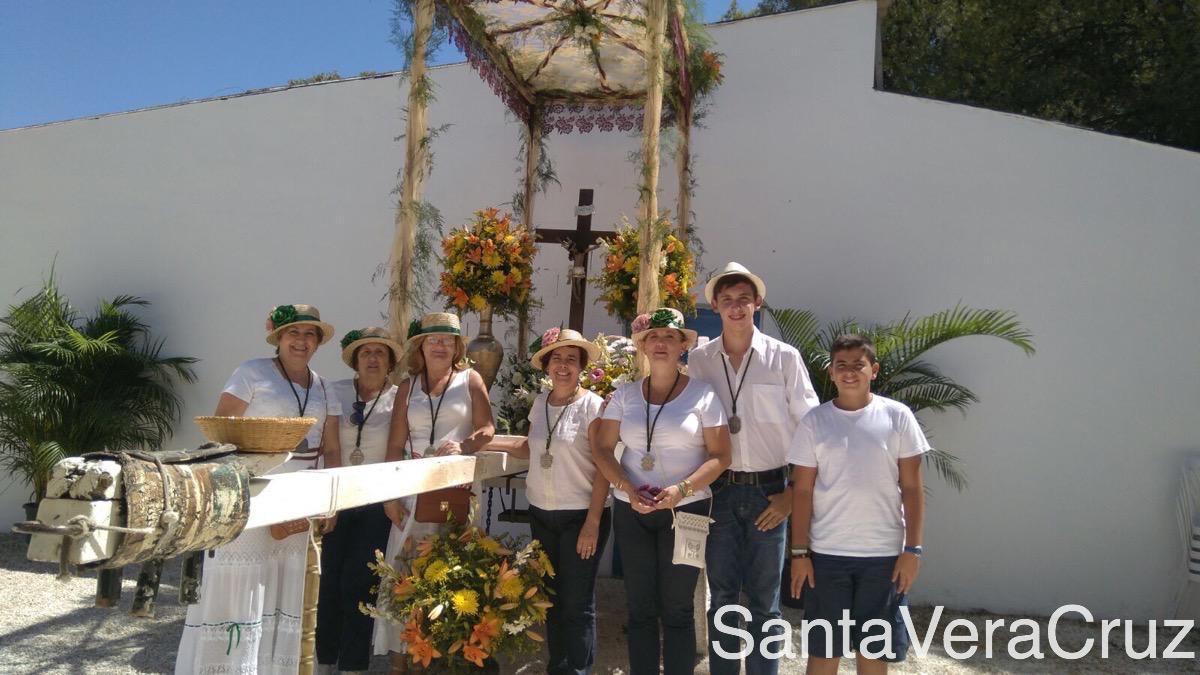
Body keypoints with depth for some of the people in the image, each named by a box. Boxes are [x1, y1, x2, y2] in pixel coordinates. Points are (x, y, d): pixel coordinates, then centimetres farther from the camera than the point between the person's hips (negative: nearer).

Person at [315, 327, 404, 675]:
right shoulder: (337, 391, 1)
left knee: (358, 582, 0)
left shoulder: (398, 398, -2)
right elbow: (331, 448, -4)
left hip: (376, 502, -1)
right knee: (329, 578, 3)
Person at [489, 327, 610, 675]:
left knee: (576, 603, 0)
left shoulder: (592, 405, -12)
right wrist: (487, 443, 7)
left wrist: (593, 523, -17)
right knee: (550, 597, 15)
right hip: (541, 514, 6)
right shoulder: (540, 402, 6)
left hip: (580, 515, -6)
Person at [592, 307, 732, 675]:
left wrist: (681, 489, -19)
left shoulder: (702, 394, -3)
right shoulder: (625, 394, 5)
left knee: (677, 610, 5)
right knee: (640, 608, 10)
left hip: (685, 511, -2)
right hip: (631, 511, 3)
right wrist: (628, 489, -12)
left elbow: (721, 455, -6)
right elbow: (602, 448, 4)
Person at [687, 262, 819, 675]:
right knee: (722, 595, 10)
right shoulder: (698, 360, 4)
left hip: (767, 490, -1)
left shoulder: (784, 357, -2)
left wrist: (793, 494, -3)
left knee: (764, 601, 7)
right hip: (718, 490, 2)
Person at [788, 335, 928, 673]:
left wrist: (912, 549, -4)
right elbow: (802, 490, 1)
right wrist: (799, 552, -2)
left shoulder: (897, 416, -1)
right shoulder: (814, 421, 0)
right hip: (827, 552, 0)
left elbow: (911, 487, 1)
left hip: (884, 553, 0)